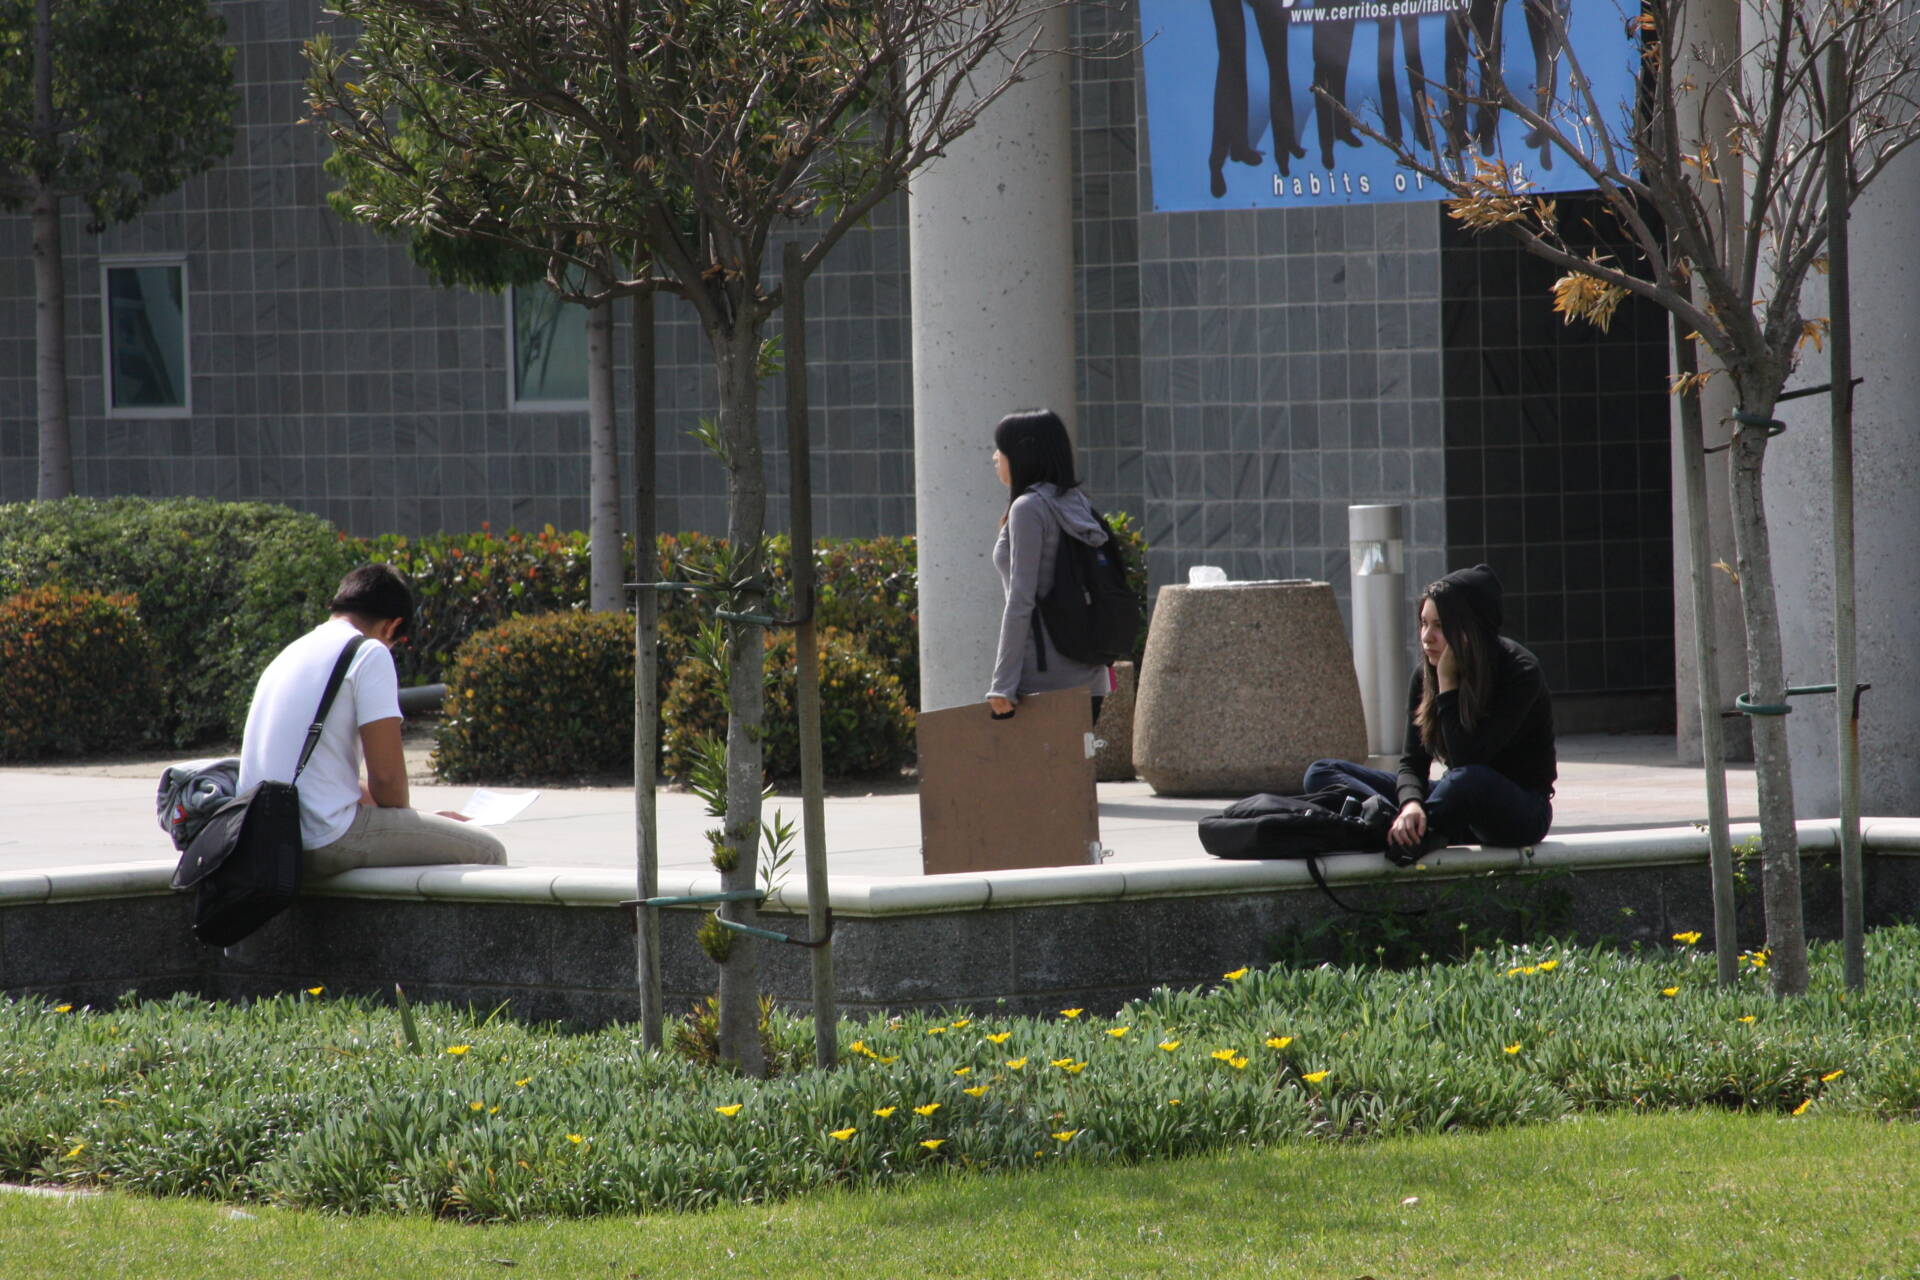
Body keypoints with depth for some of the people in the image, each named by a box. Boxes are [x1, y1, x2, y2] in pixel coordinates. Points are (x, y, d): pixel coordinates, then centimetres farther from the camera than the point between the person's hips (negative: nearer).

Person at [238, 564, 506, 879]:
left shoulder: (288, 655, 21)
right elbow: (387, 775, -10)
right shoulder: (369, 653, -5)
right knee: (486, 852, -2)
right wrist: (403, 823, 10)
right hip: (325, 842, -9)